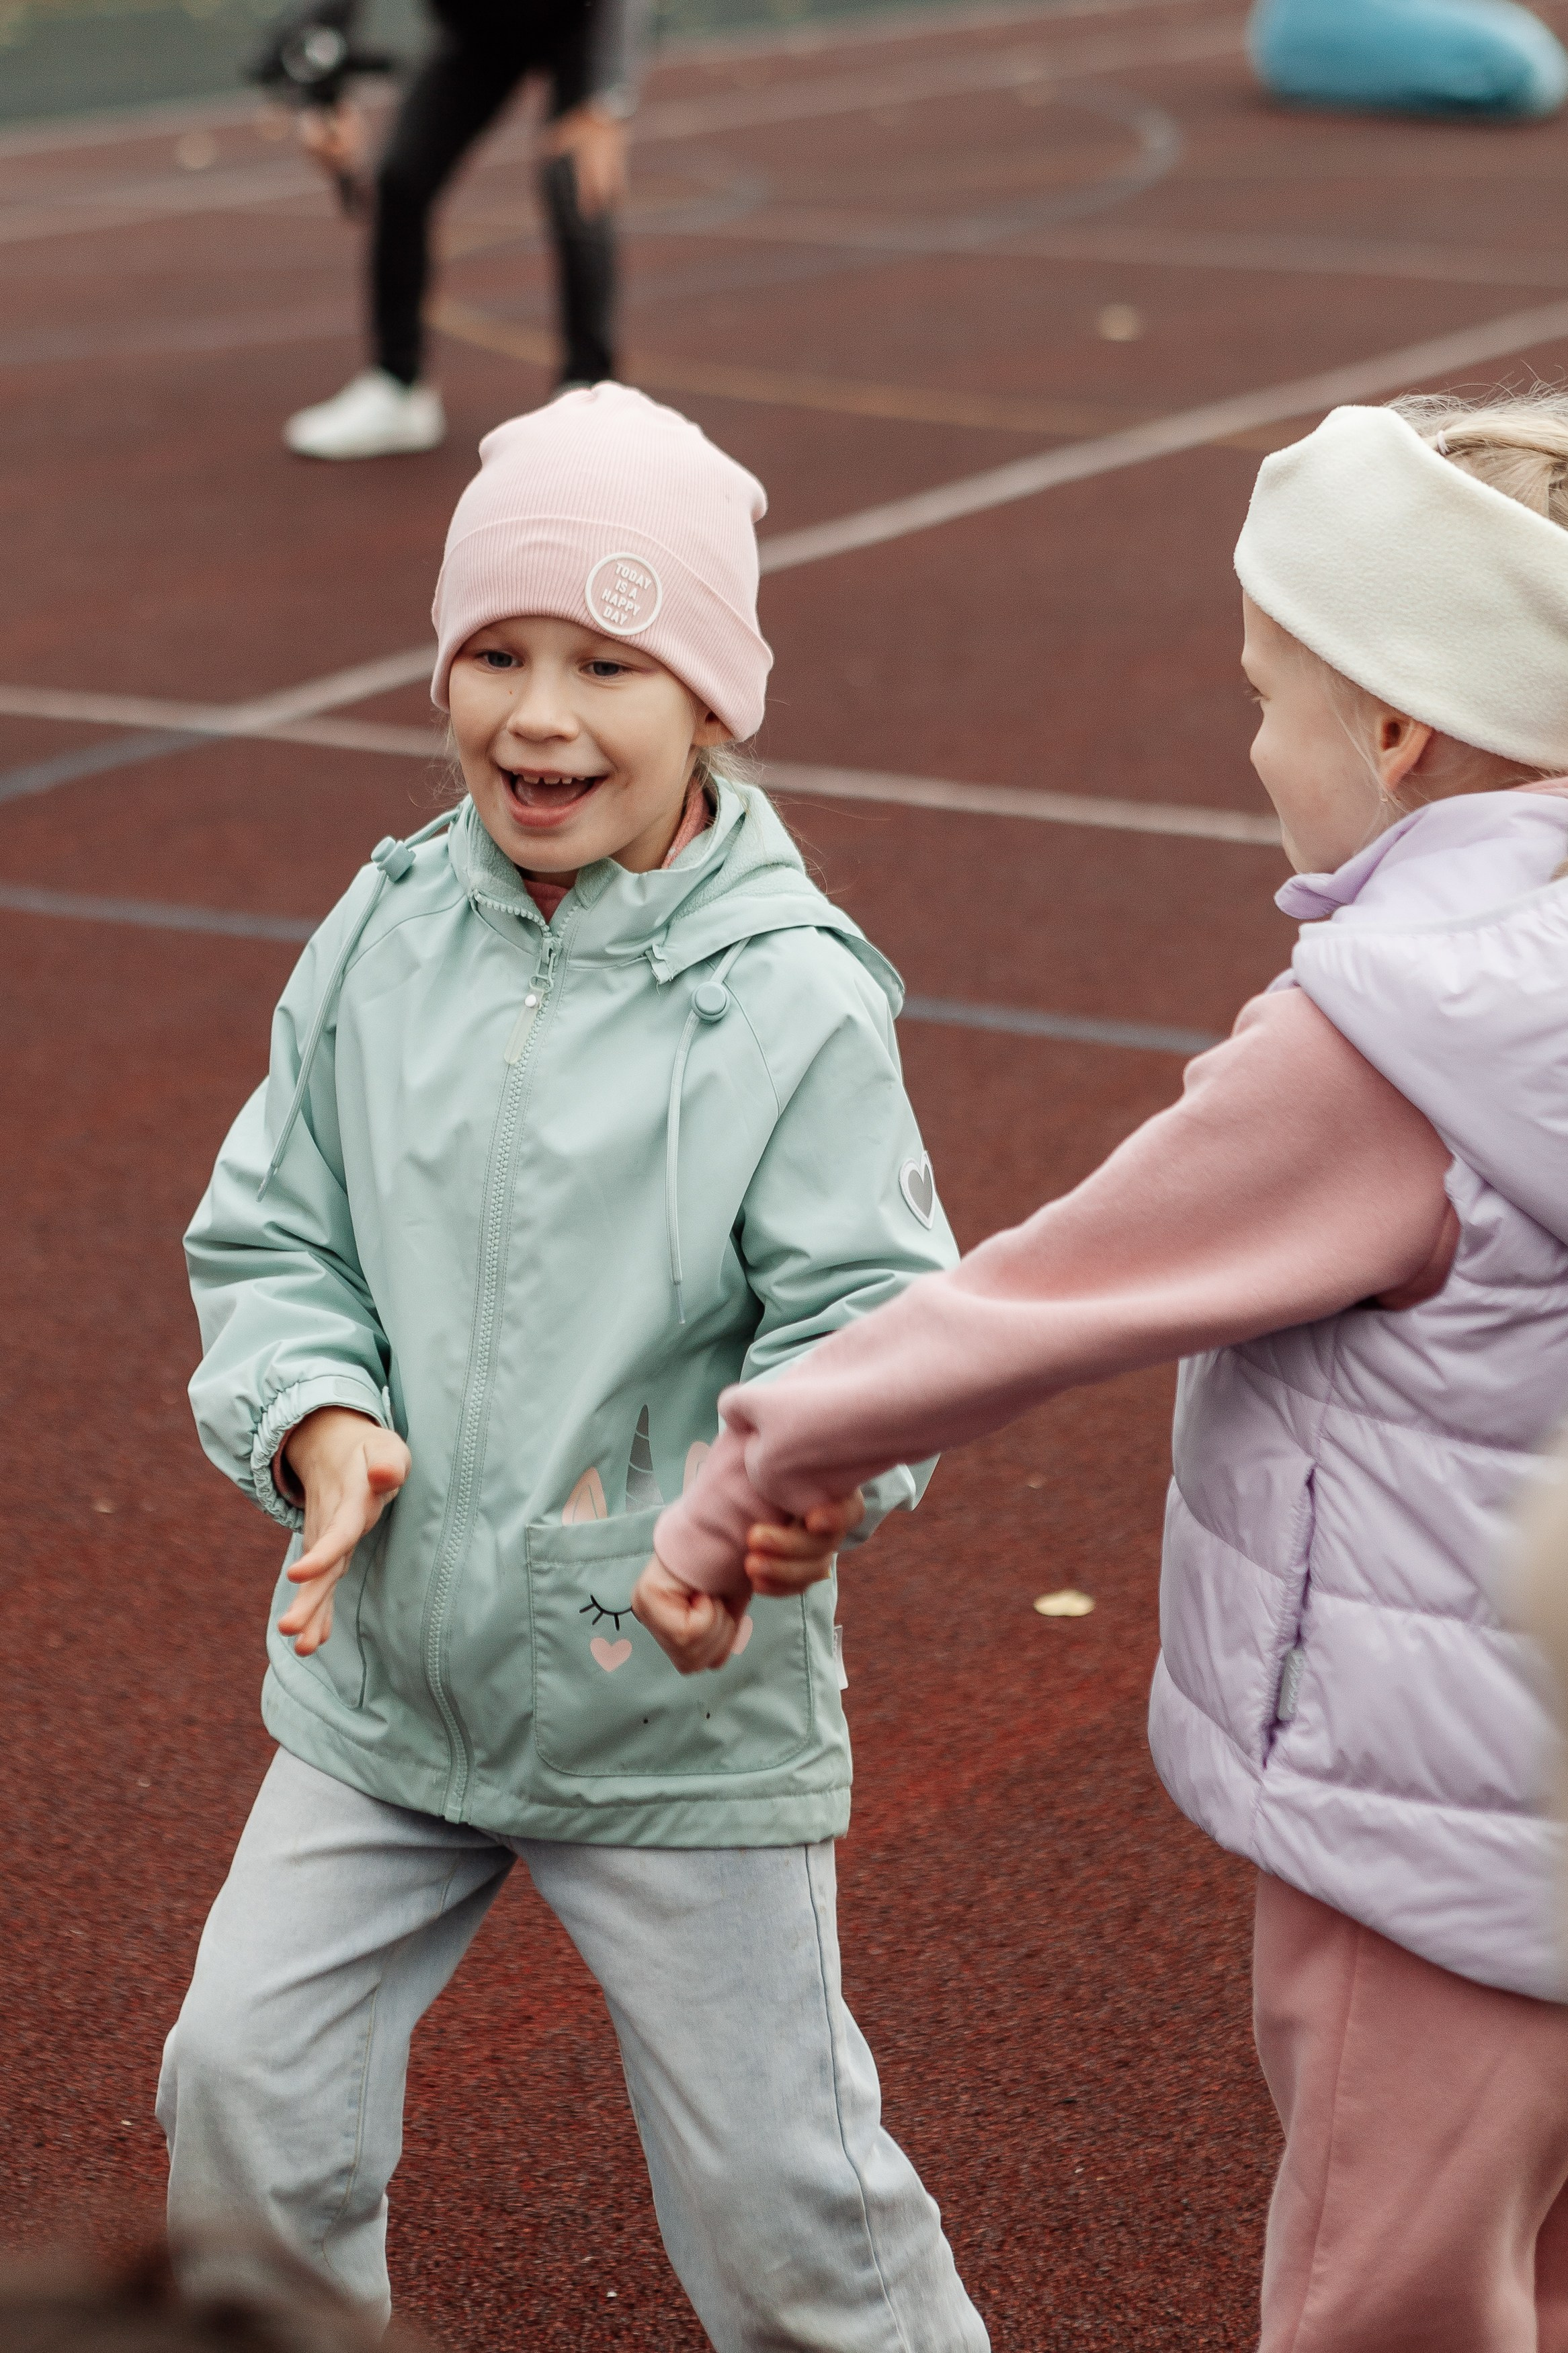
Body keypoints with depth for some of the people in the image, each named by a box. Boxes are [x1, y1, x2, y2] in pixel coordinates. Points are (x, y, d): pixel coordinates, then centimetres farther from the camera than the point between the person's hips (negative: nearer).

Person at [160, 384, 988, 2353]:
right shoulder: (384, 938, -3)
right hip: (383, 1675, 4)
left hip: (681, 1699, -4)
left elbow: (862, 1325, -15)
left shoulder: (792, 1001, -16)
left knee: (770, 2180, 6)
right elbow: (267, 1237, 4)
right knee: (248, 2074, 7)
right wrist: (322, 1423, -14)